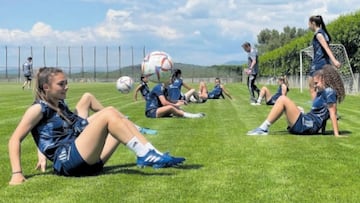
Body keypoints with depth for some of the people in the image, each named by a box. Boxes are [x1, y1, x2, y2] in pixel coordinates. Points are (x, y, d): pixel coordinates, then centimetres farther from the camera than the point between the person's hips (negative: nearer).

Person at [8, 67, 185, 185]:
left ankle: (151, 155, -9)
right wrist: (17, 173, -17)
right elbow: (15, 139, -8)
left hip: (87, 161, 9)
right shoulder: (38, 108, -1)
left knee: (119, 118, 10)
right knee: (108, 114, -18)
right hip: (67, 162, -9)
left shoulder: (60, 105, 23)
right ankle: (147, 156, -26)